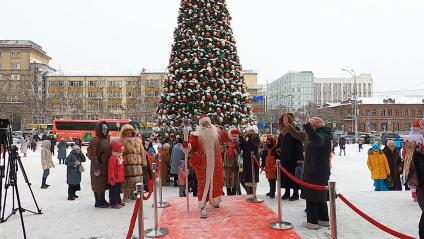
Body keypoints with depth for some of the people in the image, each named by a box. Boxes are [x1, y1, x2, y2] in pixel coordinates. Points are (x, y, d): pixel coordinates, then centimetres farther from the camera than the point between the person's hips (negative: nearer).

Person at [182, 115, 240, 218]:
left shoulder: (216, 132, 4)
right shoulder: (196, 135, -8)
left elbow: (226, 135, 8)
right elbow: (191, 146, -16)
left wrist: (232, 133, -12)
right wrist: (187, 146, -38)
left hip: (215, 164, 5)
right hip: (202, 164, -4)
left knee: (216, 182, 16)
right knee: (203, 184, -6)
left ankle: (214, 200, 40)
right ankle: (202, 207, -4)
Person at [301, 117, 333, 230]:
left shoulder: (321, 136, -20)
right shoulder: (324, 135, 13)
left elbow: (317, 139, -45)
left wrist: (308, 126, -57)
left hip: (315, 172, -10)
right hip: (322, 171, 10)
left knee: (311, 196, -2)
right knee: (320, 196, 18)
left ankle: (312, 221, 4)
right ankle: (324, 219, 27)